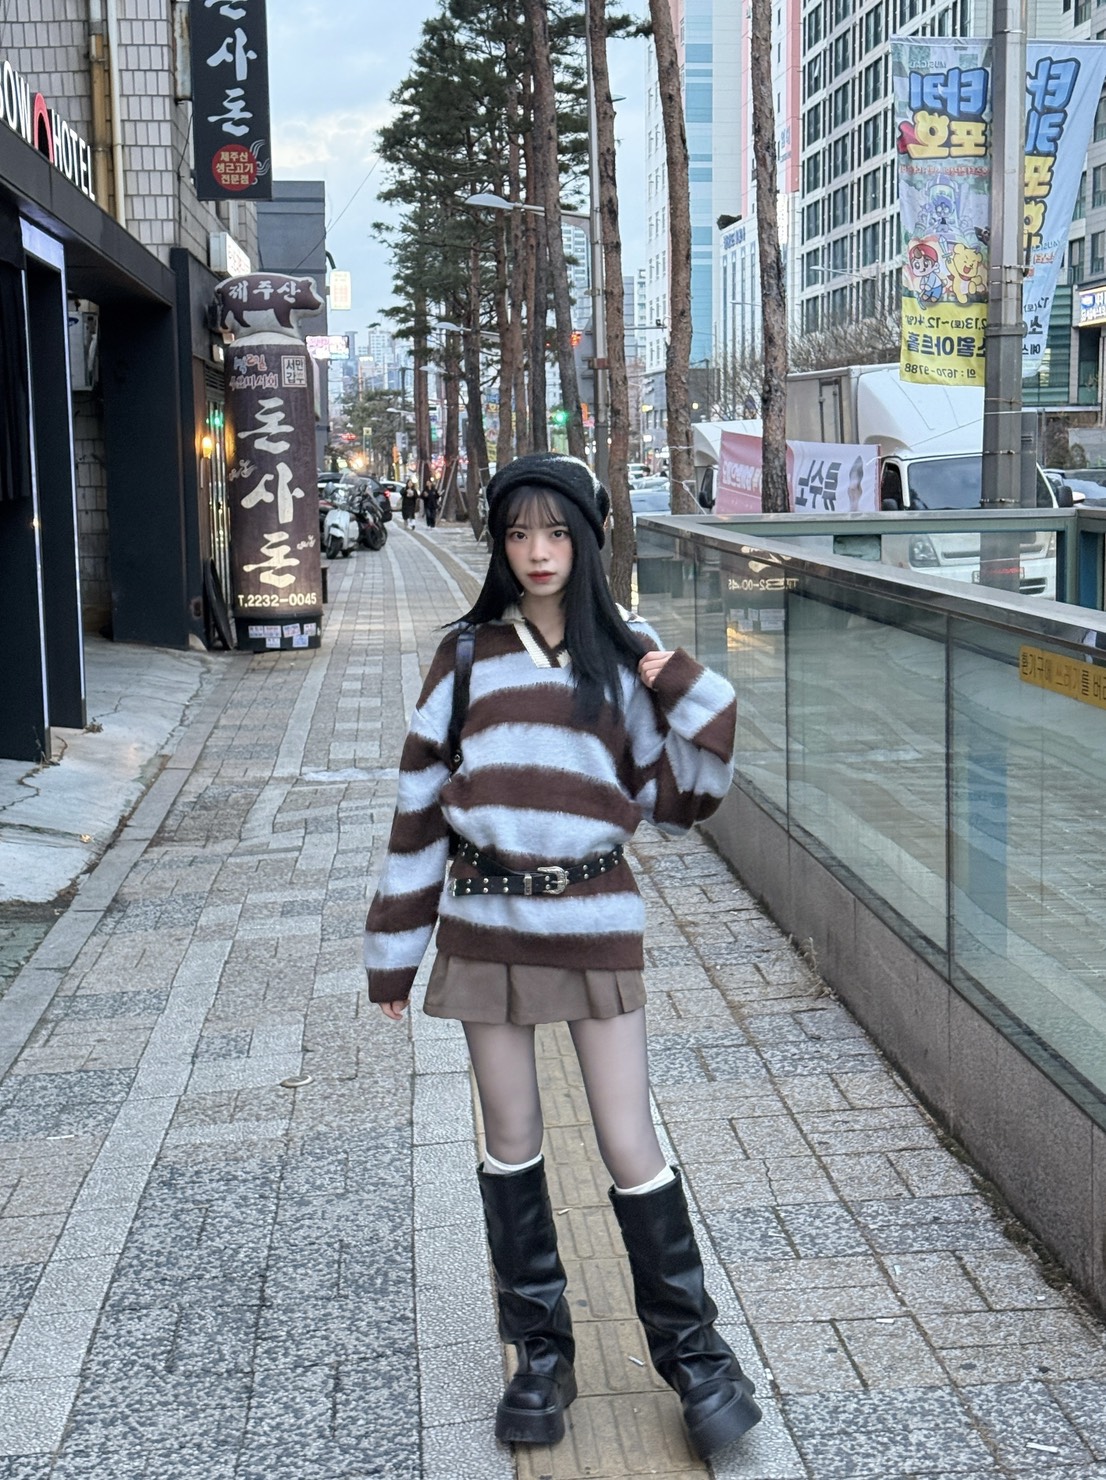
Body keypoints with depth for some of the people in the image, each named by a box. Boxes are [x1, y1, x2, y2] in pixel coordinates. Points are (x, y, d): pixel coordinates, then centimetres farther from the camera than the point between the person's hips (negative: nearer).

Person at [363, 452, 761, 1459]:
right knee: (513, 1143, 10)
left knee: (630, 1147, 0)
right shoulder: (467, 656, 2)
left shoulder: (625, 655, 1)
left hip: (596, 923, -1)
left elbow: (680, 799, 2)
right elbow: (421, 802, 4)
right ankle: (541, 1357, 25)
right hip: (488, 923, 2)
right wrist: (395, 952, 5)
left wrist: (691, 695, -14)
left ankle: (693, 1351, 17)